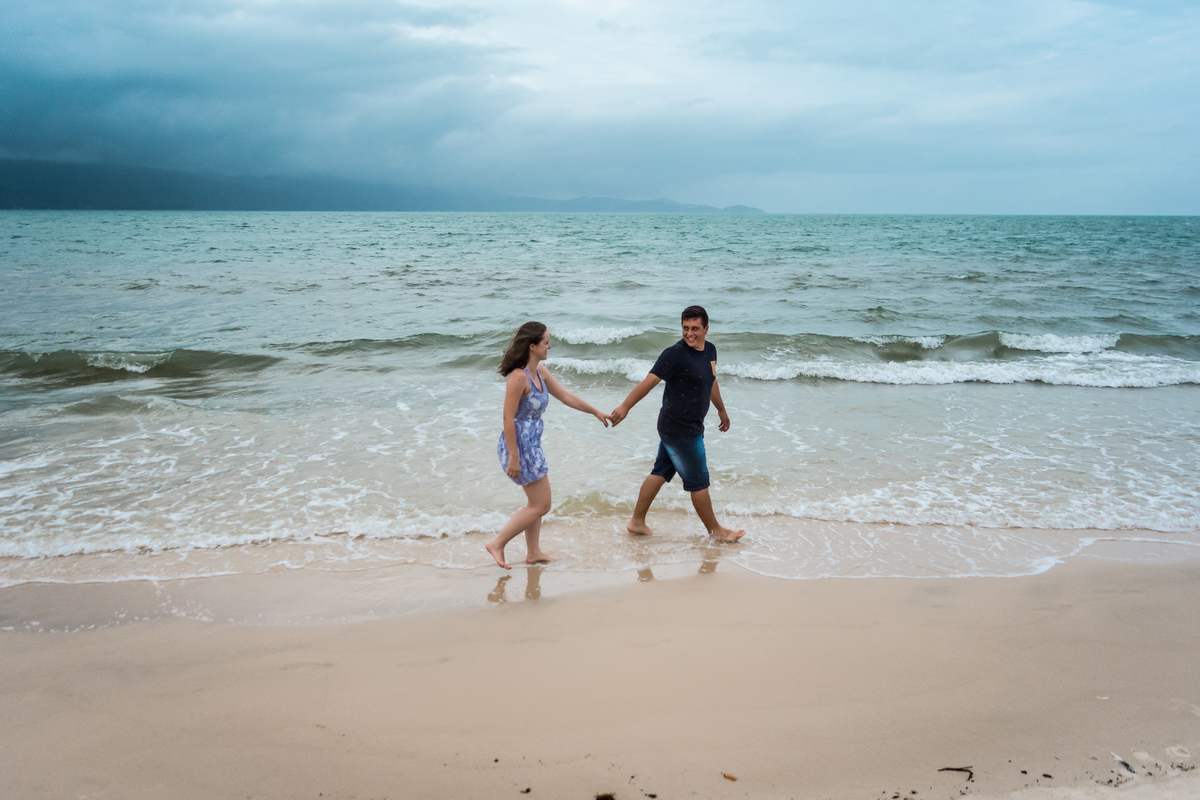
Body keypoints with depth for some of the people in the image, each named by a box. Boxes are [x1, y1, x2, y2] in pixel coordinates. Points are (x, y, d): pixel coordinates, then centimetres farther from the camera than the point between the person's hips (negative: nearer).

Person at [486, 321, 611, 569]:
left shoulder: (540, 371, 5)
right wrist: (513, 458, -21)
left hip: (532, 444, 9)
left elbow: (565, 396, 17)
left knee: (537, 503, 18)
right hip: (520, 445, -9)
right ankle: (497, 544, 7)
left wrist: (596, 412, 23)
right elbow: (508, 419, -22)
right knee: (540, 505, 0)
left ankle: (533, 553, 30)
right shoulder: (519, 376, -23)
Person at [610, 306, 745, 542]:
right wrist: (625, 406, -34)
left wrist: (721, 410, 35)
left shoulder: (710, 350, 8)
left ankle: (637, 522, 25)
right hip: (681, 430, -8)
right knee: (698, 481, 5)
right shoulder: (676, 354, -19)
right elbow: (649, 381, -26)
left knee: (660, 472, 15)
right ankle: (716, 530, 20)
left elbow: (711, 382, 24)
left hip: (681, 427, 8)